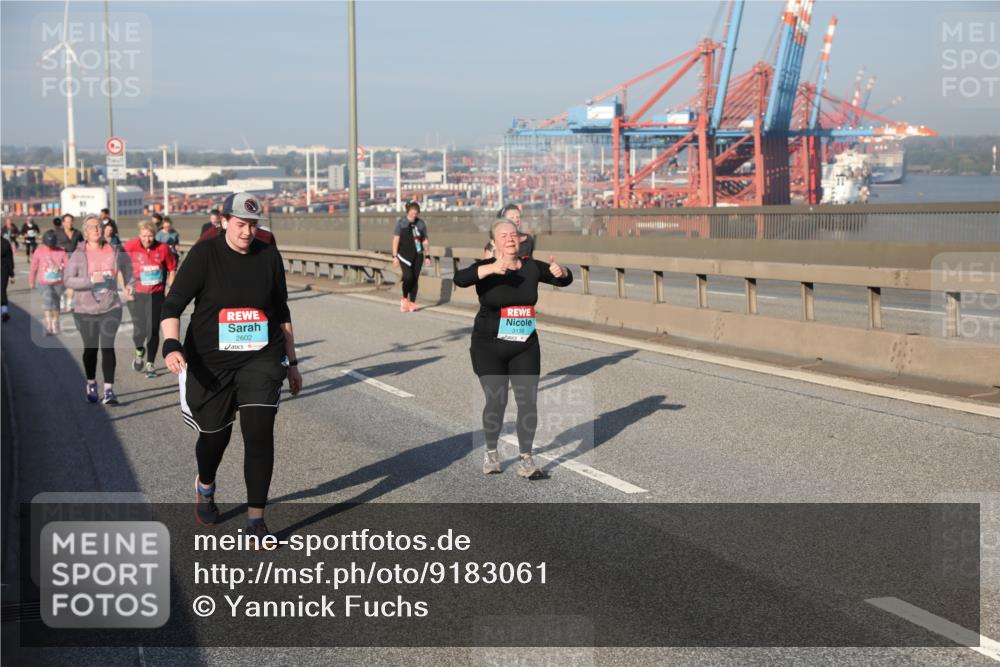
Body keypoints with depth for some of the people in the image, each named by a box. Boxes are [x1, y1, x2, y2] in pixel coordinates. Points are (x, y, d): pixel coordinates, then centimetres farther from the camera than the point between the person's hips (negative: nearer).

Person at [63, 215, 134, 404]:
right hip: (85, 310, 0)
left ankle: (109, 390, -11)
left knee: (108, 347, -12)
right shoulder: (78, 255, -8)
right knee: (90, 348, 12)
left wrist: (128, 284, 9)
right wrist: (91, 280, -26)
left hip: (110, 308, 0)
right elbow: (67, 280, -14)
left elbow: (126, 264, 22)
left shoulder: (114, 251, 0)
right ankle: (91, 384, 35)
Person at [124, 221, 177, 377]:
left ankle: (149, 364, 13)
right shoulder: (130, 247, -9)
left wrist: (169, 288, 3)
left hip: (156, 294, 1)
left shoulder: (163, 248, -6)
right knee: (139, 330, -6)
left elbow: (172, 269, 7)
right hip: (136, 294, -1)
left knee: (153, 330, 0)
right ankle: (139, 352, 28)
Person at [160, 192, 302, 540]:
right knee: (215, 434, 12)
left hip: (261, 359, 1)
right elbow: (172, 305, -12)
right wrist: (172, 345, -30)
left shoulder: (269, 256, 2)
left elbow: (282, 312, 12)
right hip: (211, 363, -1)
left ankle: (256, 519, -1)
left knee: (259, 433, -12)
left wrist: (291, 362, 14)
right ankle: (204, 486, 47)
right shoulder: (204, 254, -8)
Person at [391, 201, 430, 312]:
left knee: (415, 279, 3)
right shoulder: (401, 223, -1)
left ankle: (412, 303, 12)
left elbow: (425, 241, 13)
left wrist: (428, 256, 10)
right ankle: (404, 299, 4)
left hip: (418, 255, 4)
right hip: (405, 255, -3)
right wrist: (395, 256, -7)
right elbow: (395, 240, -2)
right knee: (408, 277, -17)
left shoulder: (421, 223, 8)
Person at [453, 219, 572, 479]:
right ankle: (491, 453, 21)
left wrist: (560, 271, -20)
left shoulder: (532, 267, 2)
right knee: (496, 401, -3)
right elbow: (460, 279, -28)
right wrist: (491, 269, -45)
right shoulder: (486, 268, -10)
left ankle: (526, 459, 5)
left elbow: (566, 280, 6)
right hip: (489, 347, -3)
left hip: (525, 348, 3)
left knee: (528, 400, -4)